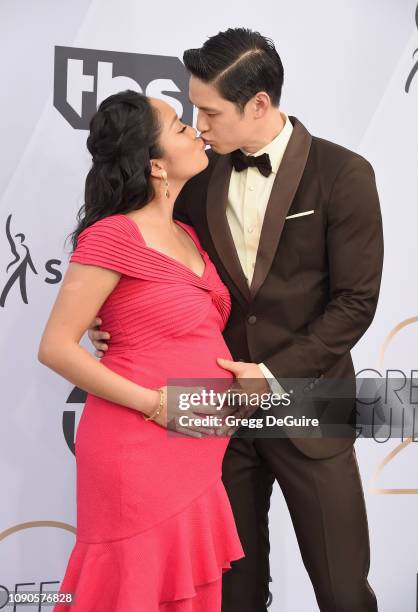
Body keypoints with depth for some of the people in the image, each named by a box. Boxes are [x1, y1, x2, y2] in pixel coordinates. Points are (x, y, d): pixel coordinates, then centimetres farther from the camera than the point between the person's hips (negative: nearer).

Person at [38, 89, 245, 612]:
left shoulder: (186, 235, 13)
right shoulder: (112, 236, -12)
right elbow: (55, 347, -14)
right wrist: (156, 405, -17)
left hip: (192, 458, 8)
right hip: (138, 452, -7)